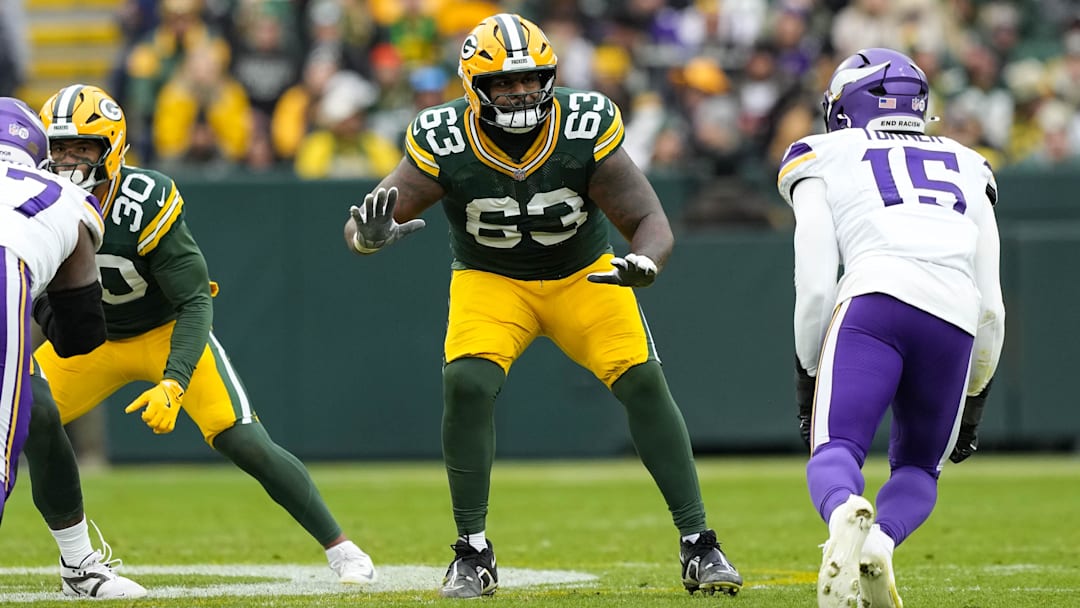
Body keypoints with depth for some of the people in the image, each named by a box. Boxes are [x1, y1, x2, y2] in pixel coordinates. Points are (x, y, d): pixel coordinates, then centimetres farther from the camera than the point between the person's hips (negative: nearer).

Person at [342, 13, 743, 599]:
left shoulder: (585, 129, -24)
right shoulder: (444, 143, -24)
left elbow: (651, 221, -24)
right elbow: (359, 226, -23)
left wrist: (642, 263, -48)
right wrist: (369, 234, -49)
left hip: (584, 274, 1)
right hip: (490, 281, 0)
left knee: (643, 381, -15)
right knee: (466, 384, -24)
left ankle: (699, 546, -5)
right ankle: (472, 554, -9)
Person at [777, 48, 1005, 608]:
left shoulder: (825, 160, 21)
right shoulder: (967, 169, 32)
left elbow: (816, 286, 10)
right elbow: (992, 309, 26)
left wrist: (807, 379, 19)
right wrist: (973, 402, 34)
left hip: (876, 298, -3)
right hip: (956, 321, 3)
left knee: (834, 454, -5)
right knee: (918, 468, 19)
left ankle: (845, 514, -41)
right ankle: (881, 540, -15)